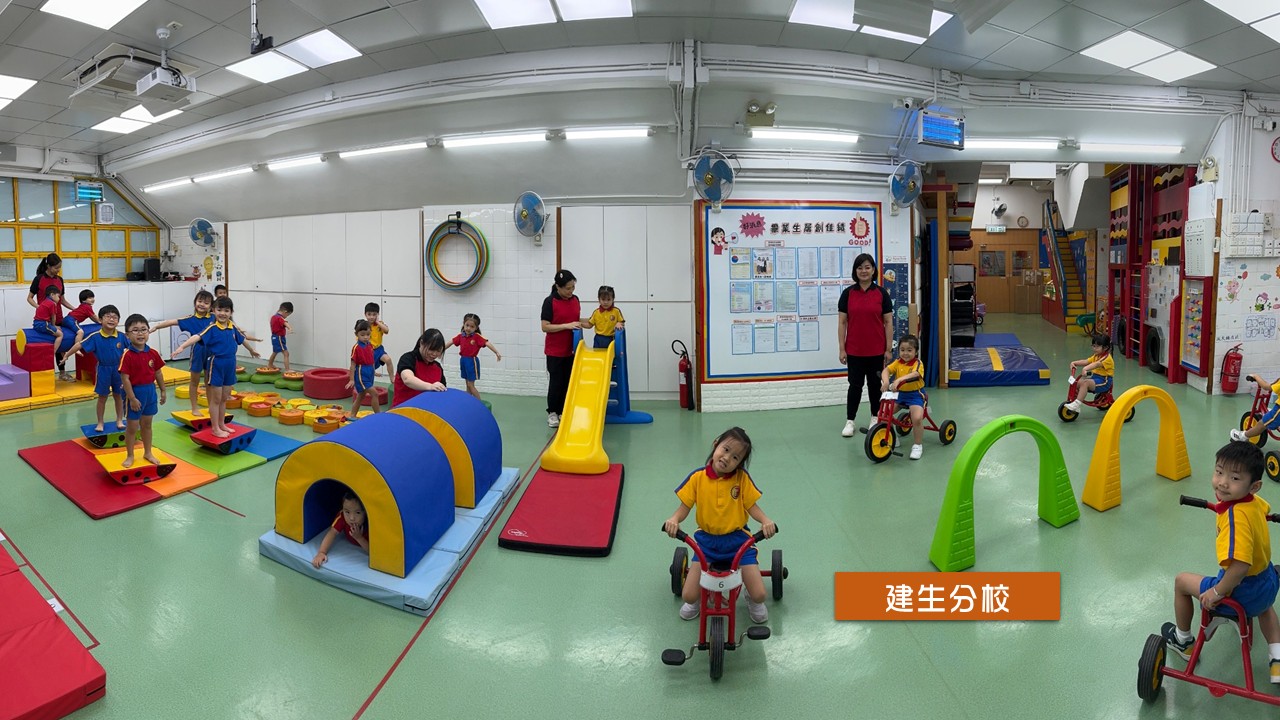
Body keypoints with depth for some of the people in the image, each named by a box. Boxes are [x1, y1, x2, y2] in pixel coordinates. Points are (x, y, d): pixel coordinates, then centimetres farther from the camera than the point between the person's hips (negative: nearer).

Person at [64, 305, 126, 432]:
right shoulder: (95, 337, -13)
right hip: (103, 369, -1)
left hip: (118, 369, 1)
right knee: (102, 397, 9)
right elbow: (79, 345, -9)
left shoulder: (121, 337, -8)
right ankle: (100, 423, 21)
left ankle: (119, 420, 25)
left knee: (119, 395, 12)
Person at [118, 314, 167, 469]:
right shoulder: (127, 355, -18)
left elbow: (158, 373, 8)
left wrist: (162, 391, 9)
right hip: (135, 392, -5)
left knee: (147, 424, 17)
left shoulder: (153, 353, -2)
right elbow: (125, 379, -18)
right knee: (132, 427, 7)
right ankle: (130, 456, 21)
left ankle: (148, 453, 30)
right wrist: (132, 398, -18)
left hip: (150, 391, 5)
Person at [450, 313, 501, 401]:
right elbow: (451, 342, 14)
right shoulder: (460, 336, 1)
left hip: (472, 361, -5)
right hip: (463, 360, 5)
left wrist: (497, 352, -37)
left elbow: (487, 343, -24)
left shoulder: (477, 336, -14)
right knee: (468, 384, 15)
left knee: (471, 385, -4)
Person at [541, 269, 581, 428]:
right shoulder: (550, 302, -13)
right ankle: (552, 413, 16)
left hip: (571, 350, 5)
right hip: (555, 351, -5)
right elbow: (545, 327, -17)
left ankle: (563, 412, 20)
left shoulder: (575, 299, 5)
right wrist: (567, 326, -23)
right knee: (556, 382, 2)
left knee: (568, 382, 9)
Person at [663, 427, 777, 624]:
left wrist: (765, 520, -26)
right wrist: (674, 519, -27)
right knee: (689, 596, -10)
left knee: (759, 595, -9)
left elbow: (752, 506, -6)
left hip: (737, 539, 0)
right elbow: (685, 506, -5)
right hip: (707, 539, 0)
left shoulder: (742, 478, -9)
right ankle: (698, 597, 29)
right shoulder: (698, 477, -9)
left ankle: (752, 600, 30)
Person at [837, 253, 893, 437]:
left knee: (875, 384, 11)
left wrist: (889, 349, -2)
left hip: (876, 350, 0)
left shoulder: (881, 293, 0)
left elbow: (888, 322, 1)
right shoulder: (848, 293, -1)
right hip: (854, 350, 0)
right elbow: (842, 322, 0)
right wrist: (842, 349, -3)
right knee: (855, 385, 5)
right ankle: (850, 421, 14)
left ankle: (875, 418, 26)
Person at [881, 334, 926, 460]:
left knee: (917, 418, -27)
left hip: (915, 394, -5)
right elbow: (886, 370, -13)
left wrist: (899, 379, -49)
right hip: (899, 393, 5)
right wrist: (885, 380, -35)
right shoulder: (898, 362, 2)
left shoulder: (918, 363, -13)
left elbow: (914, 374, -33)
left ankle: (918, 445, -5)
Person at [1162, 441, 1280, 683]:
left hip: (1241, 592, -8)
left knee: (1181, 581, 15)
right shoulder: (1255, 501, -9)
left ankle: (1183, 640, 34)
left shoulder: (1236, 515, -34)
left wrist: (1217, 592, -28)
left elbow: (1240, 565, -42)